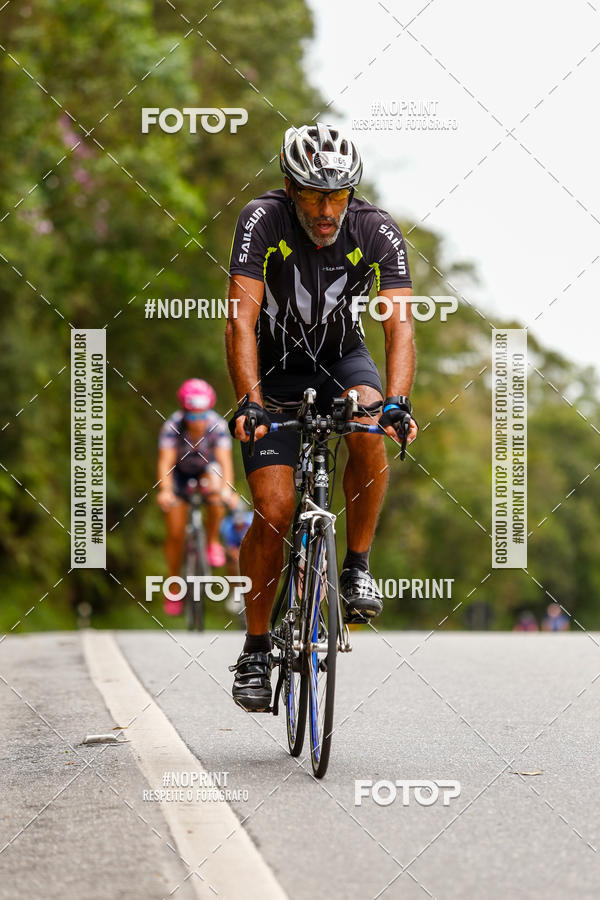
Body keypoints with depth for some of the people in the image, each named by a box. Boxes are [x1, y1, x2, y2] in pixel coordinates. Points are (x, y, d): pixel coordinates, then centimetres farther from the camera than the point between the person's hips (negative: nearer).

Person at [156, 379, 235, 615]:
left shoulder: (217, 425, -30)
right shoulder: (172, 426, -31)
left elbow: (225, 460, -39)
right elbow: (166, 461, -40)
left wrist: (227, 488, -57)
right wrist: (165, 490, -57)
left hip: (207, 468, 0)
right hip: (179, 471, 0)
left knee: (214, 491, -35)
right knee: (175, 533, -7)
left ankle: (213, 542, -10)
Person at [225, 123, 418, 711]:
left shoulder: (376, 231, -20)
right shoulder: (263, 221, -25)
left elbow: (399, 325, -28)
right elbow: (242, 320, -32)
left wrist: (396, 401, -45)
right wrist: (248, 401, -45)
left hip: (341, 359, 1)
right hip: (275, 372, -1)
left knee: (369, 425, -34)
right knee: (274, 512, -14)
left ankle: (357, 568, -15)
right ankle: (256, 650, 3)